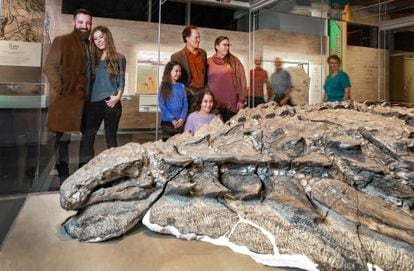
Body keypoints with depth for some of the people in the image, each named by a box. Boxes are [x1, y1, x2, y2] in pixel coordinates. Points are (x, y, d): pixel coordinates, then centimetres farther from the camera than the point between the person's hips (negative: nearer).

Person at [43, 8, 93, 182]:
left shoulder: (90, 45, 17)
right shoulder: (62, 41, -2)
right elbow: (49, 67, -8)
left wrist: (90, 93, 9)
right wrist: (60, 89, -13)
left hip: (85, 99, 7)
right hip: (67, 98, -6)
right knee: (63, 137, -1)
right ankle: (63, 174, 8)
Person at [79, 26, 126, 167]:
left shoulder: (119, 58, 7)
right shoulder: (93, 58, 14)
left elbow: (121, 80, 2)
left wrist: (118, 97, -13)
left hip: (111, 102, -3)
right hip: (93, 102, 3)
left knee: (110, 136, 4)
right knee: (87, 135, -4)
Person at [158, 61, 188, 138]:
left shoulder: (182, 86, 10)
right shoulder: (163, 87, 1)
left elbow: (185, 104, 5)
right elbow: (162, 105, -4)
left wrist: (182, 118, -10)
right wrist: (172, 120, -12)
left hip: (181, 122, 2)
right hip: (167, 121, -2)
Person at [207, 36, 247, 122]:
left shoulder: (234, 61, 4)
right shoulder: (209, 62, 6)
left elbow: (241, 80, 2)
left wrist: (241, 100, -2)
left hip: (231, 103, 0)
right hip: (214, 103, 1)